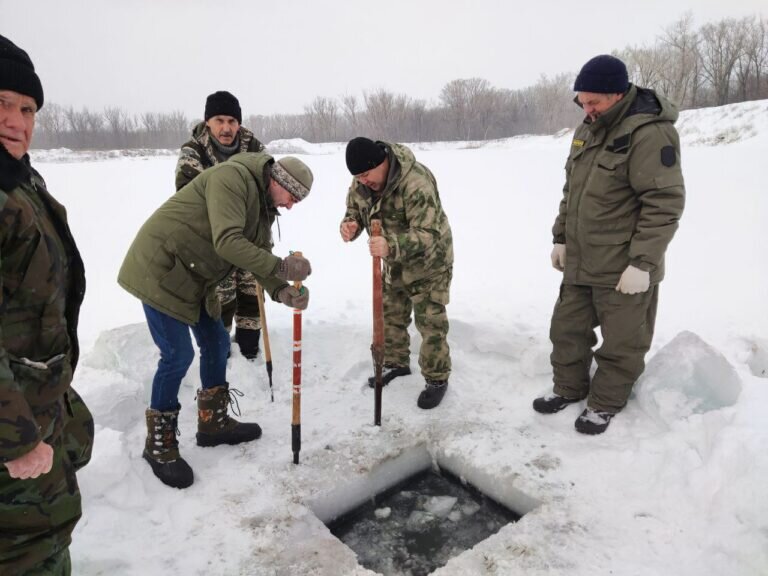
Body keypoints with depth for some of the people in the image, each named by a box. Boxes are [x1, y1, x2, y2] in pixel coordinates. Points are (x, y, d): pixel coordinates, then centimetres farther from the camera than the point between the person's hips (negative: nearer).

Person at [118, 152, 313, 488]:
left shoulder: (261, 206, 9)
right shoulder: (231, 178, -21)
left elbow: (260, 256, 2)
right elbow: (227, 243, -33)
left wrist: (282, 292, -17)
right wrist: (282, 268, -31)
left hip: (193, 278, 10)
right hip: (161, 270, -10)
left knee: (216, 344, 12)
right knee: (178, 355, -8)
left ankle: (213, 423, 29)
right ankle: (159, 444, 11)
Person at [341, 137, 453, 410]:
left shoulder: (416, 182, -35)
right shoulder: (361, 181, -11)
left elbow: (427, 235, -39)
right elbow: (355, 209, 4)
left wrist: (391, 246, -56)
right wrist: (350, 225, -22)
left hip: (428, 261, -7)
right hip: (395, 262, 8)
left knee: (430, 322, -1)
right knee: (391, 314, 18)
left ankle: (437, 379, 15)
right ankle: (396, 363, 39)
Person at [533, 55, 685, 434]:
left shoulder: (649, 133, -17)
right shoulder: (587, 130, 9)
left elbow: (664, 203, -19)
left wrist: (642, 263, -20)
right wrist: (560, 237, 14)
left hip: (623, 269, -8)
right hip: (579, 262, 8)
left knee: (621, 342, 8)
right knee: (567, 329, 17)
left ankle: (606, 403, 26)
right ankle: (569, 387, 35)